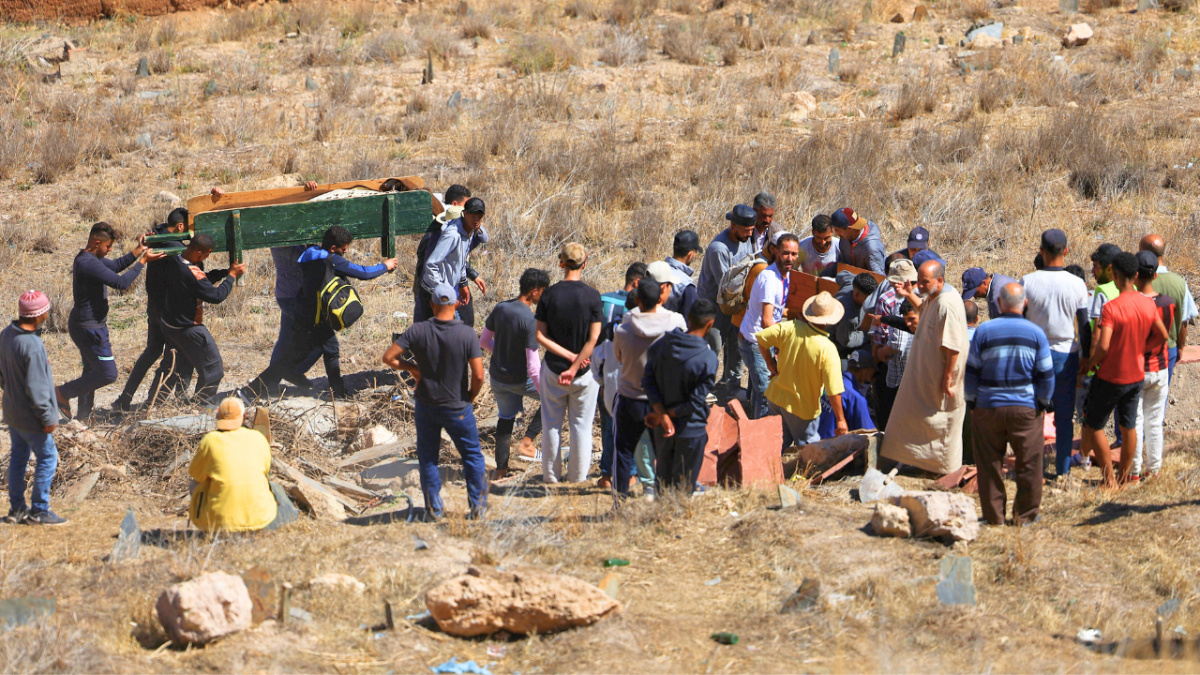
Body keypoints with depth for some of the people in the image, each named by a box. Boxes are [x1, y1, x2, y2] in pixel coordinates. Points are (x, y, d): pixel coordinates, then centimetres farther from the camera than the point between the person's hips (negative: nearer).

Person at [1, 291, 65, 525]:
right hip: (30, 416, -9)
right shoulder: (33, 346, -28)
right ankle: (39, 511, 9)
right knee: (47, 458, 5)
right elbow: (36, 388, -24)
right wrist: (47, 418, -16)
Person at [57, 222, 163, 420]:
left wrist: (138, 250, 9)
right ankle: (62, 394, 2)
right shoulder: (88, 263, -24)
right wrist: (142, 261, -20)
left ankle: (84, 415, 28)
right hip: (89, 328, -11)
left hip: (88, 326, 11)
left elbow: (116, 265, 21)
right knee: (107, 374, -6)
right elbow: (121, 282, -28)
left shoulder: (89, 259, 9)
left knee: (92, 371, 20)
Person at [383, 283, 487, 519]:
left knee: (428, 459, 17)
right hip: (458, 408, -1)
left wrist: (410, 367, 3)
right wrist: (470, 397, 1)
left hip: (426, 407, 1)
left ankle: (434, 509, 20)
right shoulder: (467, 334, -17)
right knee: (472, 456, 16)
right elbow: (478, 376, -18)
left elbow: (389, 357, -13)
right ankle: (478, 507, 19)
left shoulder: (418, 331, -13)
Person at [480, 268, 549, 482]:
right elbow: (533, 366, -25)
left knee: (505, 418, 22)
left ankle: (501, 469, 28)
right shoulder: (529, 320, -26)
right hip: (520, 380, -6)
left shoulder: (500, 309, -6)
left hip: (497, 376, 6)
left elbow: (484, 341, 9)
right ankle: (528, 438, 12)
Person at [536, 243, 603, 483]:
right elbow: (593, 340, -15)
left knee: (552, 424, 13)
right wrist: (574, 366, -14)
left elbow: (540, 336, -9)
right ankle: (577, 477, 17)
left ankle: (551, 476, 21)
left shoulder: (550, 294, -8)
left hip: (553, 368, 1)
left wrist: (568, 355, -10)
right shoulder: (592, 296, -11)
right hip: (585, 370, -1)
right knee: (581, 425, 11)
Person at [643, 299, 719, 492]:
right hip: (691, 430, -4)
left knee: (663, 479, 19)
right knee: (683, 487, 7)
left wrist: (663, 415, -15)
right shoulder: (708, 359, -18)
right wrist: (663, 416, -10)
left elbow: (648, 382, -9)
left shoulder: (660, 345, -4)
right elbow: (696, 401, -18)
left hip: (662, 428, 4)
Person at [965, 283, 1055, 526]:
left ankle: (994, 515, 13)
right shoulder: (1036, 333, -3)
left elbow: (971, 371, -1)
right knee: (1028, 463, 10)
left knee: (990, 463, 8)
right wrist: (1044, 402, 13)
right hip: (1026, 407, 0)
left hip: (988, 407, 0)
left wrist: (971, 401, 11)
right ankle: (1025, 514, 15)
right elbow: (1046, 375, 0)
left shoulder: (984, 331, -5)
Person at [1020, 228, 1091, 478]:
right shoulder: (1077, 285, -6)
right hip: (1066, 355, 1)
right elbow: (1085, 326, -1)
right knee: (1064, 417, 9)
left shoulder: (1027, 282, -9)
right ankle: (1063, 469, 13)